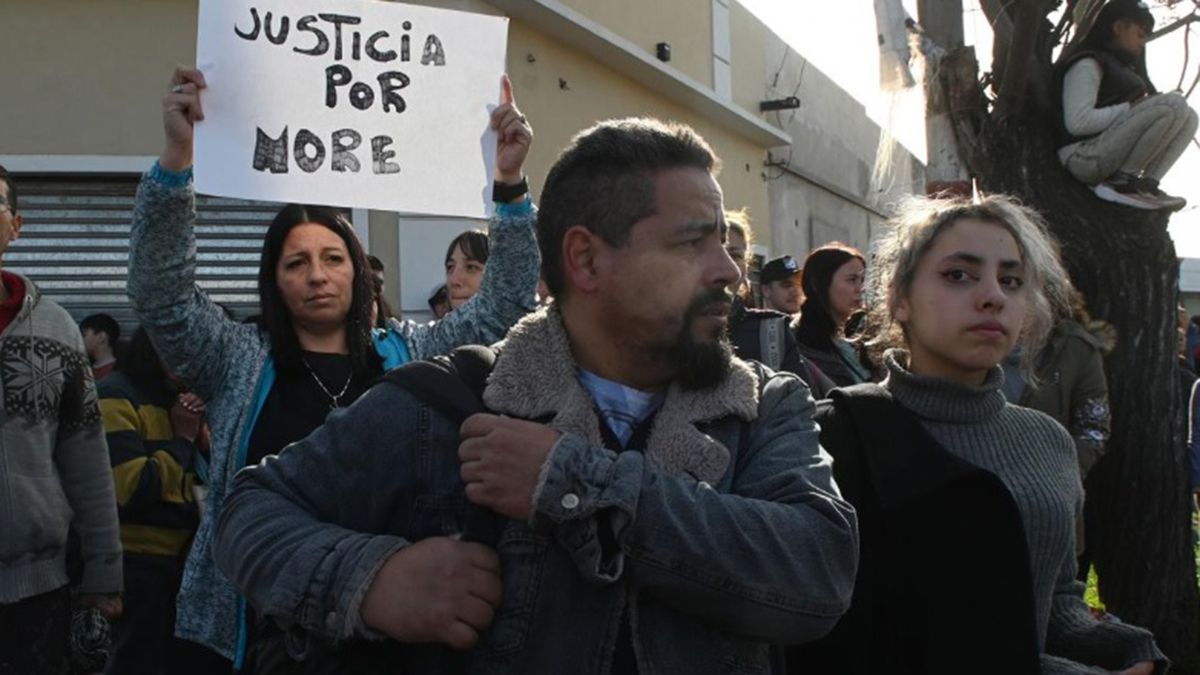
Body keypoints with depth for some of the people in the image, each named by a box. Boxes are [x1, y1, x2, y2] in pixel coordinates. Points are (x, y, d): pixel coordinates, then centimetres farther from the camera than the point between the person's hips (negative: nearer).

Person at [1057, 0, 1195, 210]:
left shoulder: (1119, 65, 23)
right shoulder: (1087, 64, -7)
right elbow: (1078, 122, -20)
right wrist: (1131, 108, -15)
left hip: (1112, 156, 9)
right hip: (1084, 155, -9)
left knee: (1187, 116, 3)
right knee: (1174, 104, -19)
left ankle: (1148, 184, -14)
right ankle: (1121, 181, -17)